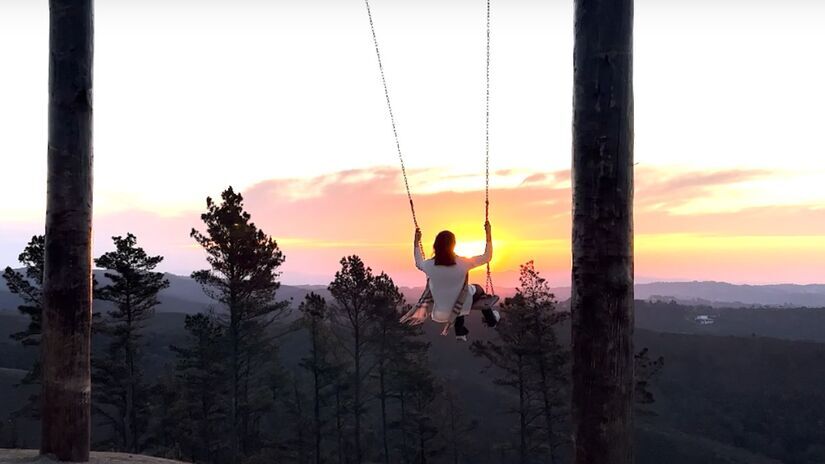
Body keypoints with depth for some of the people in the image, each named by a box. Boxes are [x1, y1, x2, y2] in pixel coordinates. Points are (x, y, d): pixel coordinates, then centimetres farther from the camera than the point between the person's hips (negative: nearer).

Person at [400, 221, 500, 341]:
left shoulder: (429, 265, -20)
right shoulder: (462, 263, -27)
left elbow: (419, 263, 6)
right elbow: (487, 257, -12)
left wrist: (416, 242, 14)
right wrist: (489, 234, -5)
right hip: (462, 307, -2)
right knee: (478, 289, 30)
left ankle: (460, 331, 49)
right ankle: (490, 319, 51)